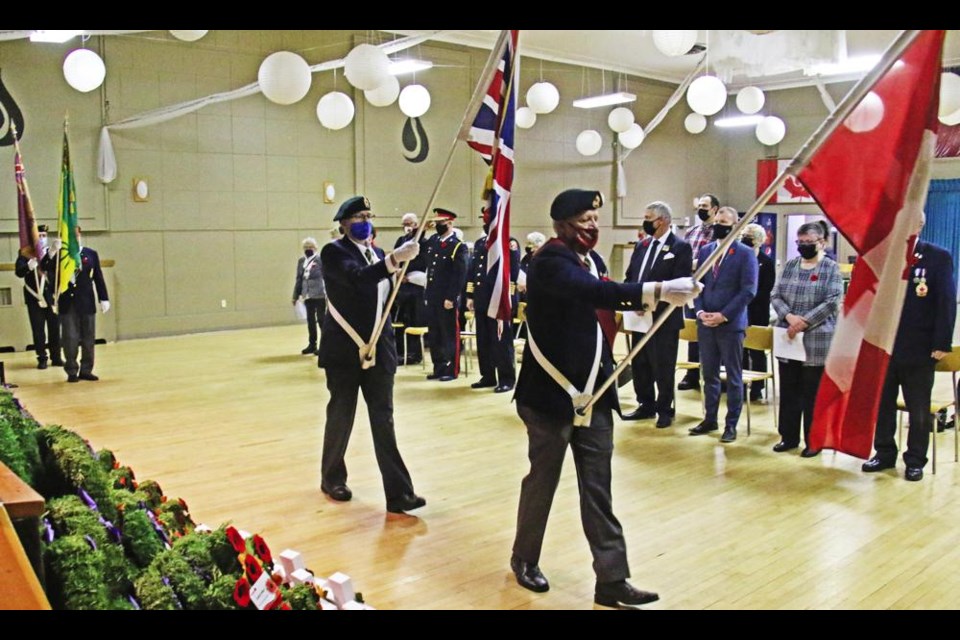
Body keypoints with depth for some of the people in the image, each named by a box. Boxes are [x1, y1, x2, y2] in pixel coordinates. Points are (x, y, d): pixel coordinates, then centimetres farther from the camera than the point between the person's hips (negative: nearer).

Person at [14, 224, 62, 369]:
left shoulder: (52, 252, 6)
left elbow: (60, 268, -10)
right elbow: (18, 272, -9)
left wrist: (52, 256, -27)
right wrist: (28, 266, -29)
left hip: (52, 296, 1)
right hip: (34, 297, -1)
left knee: (55, 328, 5)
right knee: (38, 329, 2)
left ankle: (56, 357, 13)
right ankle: (42, 358, 8)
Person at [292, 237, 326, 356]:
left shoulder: (320, 260, -9)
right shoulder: (301, 261, 10)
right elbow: (299, 279, 15)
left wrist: (328, 294, -17)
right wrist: (296, 295, 16)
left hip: (319, 295, -6)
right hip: (307, 296, 6)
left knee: (321, 319, 0)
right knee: (310, 320, 13)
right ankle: (312, 344, 24)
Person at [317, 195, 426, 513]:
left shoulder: (377, 254, 12)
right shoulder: (333, 251, -7)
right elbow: (358, 278, -28)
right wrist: (395, 259, -37)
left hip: (378, 349, 5)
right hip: (344, 350, -5)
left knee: (384, 421, 2)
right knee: (340, 418, 10)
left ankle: (398, 493, 0)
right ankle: (332, 478, 31)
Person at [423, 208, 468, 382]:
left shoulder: (458, 246, -10)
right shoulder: (432, 241, 11)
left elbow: (460, 276, -15)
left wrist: (451, 298, -17)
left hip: (447, 299, -7)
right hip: (431, 297, 7)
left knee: (449, 335, 2)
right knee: (434, 335, 12)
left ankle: (451, 370, 11)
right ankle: (439, 368, 22)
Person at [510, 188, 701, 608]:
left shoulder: (591, 259, 11)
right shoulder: (549, 261, -16)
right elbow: (596, 292, -34)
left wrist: (658, 297, -7)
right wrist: (657, 291, -43)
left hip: (592, 390, 7)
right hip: (552, 391, -7)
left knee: (598, 488, 7)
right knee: (543, 479, 9)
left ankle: (611, 580, 12)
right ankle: (525, 559, 30)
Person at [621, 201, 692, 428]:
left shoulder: (680, 247, -8)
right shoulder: (642, 246, 13)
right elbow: (630, 277, 15)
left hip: (663, 318, -7)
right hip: (640, 317, 7)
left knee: (662, 367, 2)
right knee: (639, 364, 13)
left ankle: (665, 410, 17)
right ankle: (646, 405, 28)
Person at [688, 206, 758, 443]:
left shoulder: (746, 254, -5)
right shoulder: (705, 251, 11)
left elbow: (748, 290, -11)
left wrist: (723, 315, -16)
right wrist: (700, 311, -5)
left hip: (731, 324, -5)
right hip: (705, 323, 5)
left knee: (733, 377, 5)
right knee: (709, 374, 11)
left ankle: (731, 424, 13)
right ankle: (710, 419, 22)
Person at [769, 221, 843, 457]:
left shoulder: (831, 268, -3)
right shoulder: (789, 266, 10)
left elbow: (832, 302, -12)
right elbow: (775, 295, 5)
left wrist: (804, 322, -18)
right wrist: (788, 316, -14)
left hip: (817, 341, -4)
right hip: (788, 339, 4)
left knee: (813, 393, 4)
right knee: (788, 391, 10)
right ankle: (789, 436, 22)